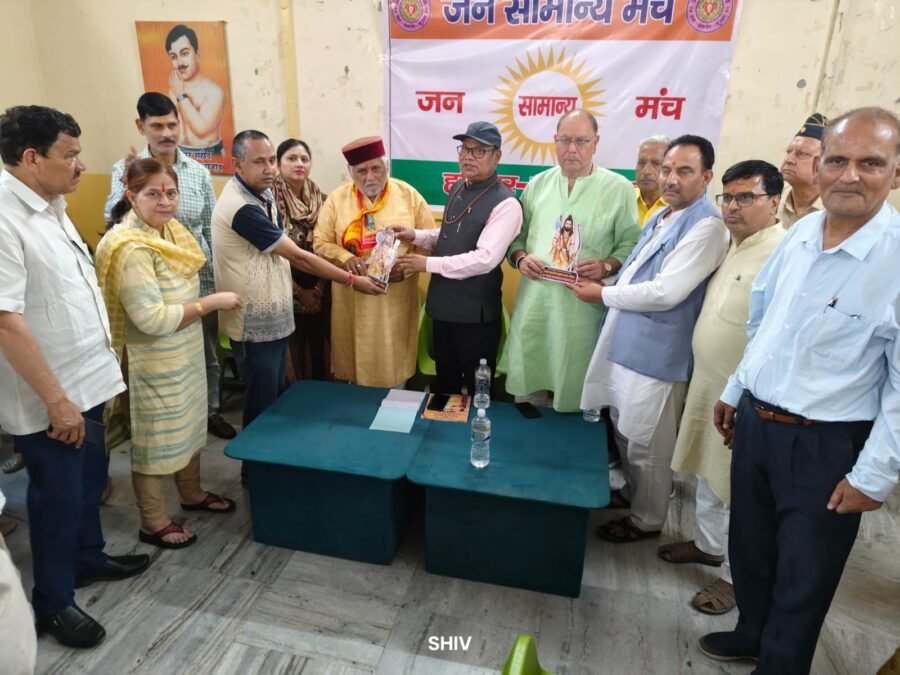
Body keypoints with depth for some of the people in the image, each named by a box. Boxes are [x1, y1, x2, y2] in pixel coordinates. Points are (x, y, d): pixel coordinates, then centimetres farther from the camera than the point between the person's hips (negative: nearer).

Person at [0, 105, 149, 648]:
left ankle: (87, 559, 45)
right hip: (48, 398, -8)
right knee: (58, 497, 8)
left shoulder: (49, 206, 7)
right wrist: (56, 400, -23)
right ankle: (52, 603, 29)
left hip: (87, 379, 8)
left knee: (90, 481, 23)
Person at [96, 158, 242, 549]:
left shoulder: (170, 231, 4)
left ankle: (192, 494, 43)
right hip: (153, 362, -9)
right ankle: (153, 524, 25)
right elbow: (152, 319, -29)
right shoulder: (131, 248, -24)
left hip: (184, 353, 9)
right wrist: (211, 303, -23)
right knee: (154, 439, 7)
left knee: (188, 425, 22)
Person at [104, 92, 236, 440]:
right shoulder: (126, 168, -4)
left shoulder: (199, 172, 1)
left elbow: (211, 228, 6)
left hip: (199, 278, 2)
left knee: (206, 351, 14)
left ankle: (210, 410, 34)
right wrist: (127, 183, -32)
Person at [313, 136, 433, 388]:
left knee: (393, 362, 9)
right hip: (352, 297, 1)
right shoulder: (337, 199, 0)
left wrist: (406, 267, -15)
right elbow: (321, 243, 2)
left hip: (396, 297, 0)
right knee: (354, 360, 10)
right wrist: (346, 259, -17)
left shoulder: (408, 195, -2)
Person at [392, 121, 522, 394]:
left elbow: (485, 259, -27)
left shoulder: (505, 203, -19)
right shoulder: (457, 190, 8)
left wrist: (429, 264, -23)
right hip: (444, 304, 8)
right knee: (444, 382, 24)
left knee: (478, 389, 12)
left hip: (476, 312, -8)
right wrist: (416, 235, 0)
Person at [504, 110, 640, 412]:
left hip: (583, 307, -3)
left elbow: (631, 243, 1)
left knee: (573, 394, 6)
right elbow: (516, 235, 14)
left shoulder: (618, 188, 0)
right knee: (527, 389, 12)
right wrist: (520, 258, -6)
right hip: (534, 302, 3)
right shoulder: (538, 183, 11)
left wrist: (606, 266, -17)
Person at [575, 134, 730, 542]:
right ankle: (633, 493, 44)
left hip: (655, 353, -9)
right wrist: (609, 284, 6)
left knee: (647, 444, 7)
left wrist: (603, 294, -13)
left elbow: (666, 292, -24)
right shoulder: (661, 216, 13)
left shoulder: (706, 226, -17)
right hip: (624, 343, 9)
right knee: (625, 432, 23)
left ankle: (646, 520, 27)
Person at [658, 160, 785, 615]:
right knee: (707, 472, 23)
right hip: (707, 383, 9)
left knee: (738, 488, 7)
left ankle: (736, 576, 27)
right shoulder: (731, 247, 9)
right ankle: (709, 544, 44)